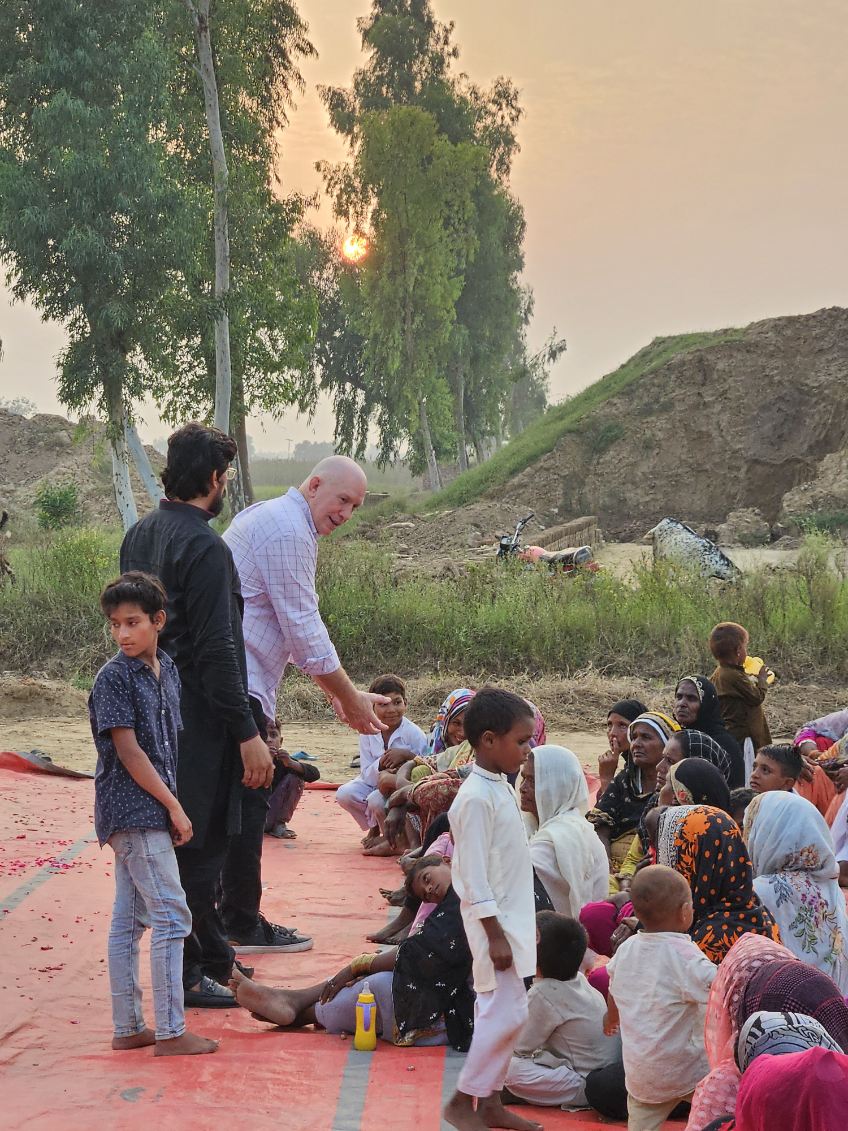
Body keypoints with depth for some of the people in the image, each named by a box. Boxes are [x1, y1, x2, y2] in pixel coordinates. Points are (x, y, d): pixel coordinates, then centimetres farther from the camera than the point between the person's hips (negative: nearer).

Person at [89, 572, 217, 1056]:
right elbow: (127, 750, -15)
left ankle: (128, 1028, 18)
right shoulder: (114, 677, -12)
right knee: (172, 915, -7)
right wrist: (174, 806, -13)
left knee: (129, 919, 11)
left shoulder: (167, 670, 10)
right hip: (135, 811, -7)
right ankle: (171, 1032, -2)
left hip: (149, 812, 8)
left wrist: (172, 805, 8)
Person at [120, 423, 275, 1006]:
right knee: (200, 847, 0)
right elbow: (217, 651, -22)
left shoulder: (140, 535, 9)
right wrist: (249, 734, -19)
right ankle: (188, 974, 9)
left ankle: (212, 956, 31)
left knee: (192, 842, 19)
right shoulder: (205, 548, -19)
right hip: (199, 722, -9)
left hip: (155, 711, 9)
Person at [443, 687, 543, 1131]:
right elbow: (474, 872, -20)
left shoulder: (501, 788, 10)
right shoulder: (476, 797, -19)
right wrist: (494, 932, -20)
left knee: (498, 1012, 12)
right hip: (494, 919, -9)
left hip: (512, 914, 9)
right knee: (507, 1014, -8)